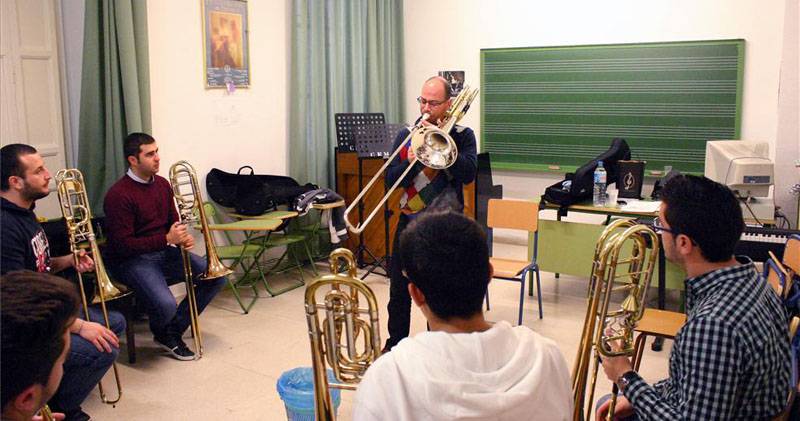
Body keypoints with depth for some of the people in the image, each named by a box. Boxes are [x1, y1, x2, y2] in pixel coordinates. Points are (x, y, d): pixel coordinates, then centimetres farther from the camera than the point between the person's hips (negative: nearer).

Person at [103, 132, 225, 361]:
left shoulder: (162, 184, 6)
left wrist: (183, 237, -8)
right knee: (165, 305, -31)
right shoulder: (118, 195, -17)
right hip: (132, 259, -8)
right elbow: (123, 245, -19)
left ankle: (173, 331, 4)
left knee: (214, 277, -6)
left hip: (165, 251, 8)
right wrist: (167, 239, -24)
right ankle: (163, 333, 9)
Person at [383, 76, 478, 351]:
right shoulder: (406, 135, 5)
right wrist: (411, 161, -20)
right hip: (409, 222, 2)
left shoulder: (462, 136, -1)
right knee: (399, 291, 9)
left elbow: (468, 174, -17)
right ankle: (394, 345, 26)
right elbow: (391, 180, -1)